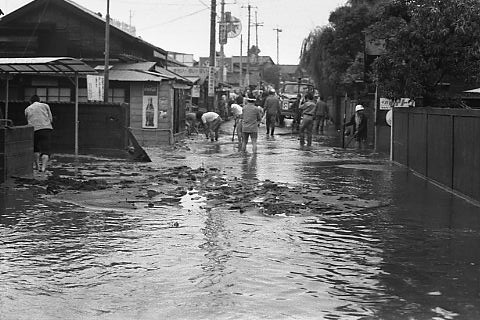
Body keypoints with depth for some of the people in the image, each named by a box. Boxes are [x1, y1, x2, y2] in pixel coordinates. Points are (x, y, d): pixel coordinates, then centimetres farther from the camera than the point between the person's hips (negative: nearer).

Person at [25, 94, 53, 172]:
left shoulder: (27, 109, 18)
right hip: (47, 128, -1)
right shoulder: (45, 105, 14)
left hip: (34, 130, 1)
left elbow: (28, 122, 16)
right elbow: (51, 119, 11)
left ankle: (37, 165, 23)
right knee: (45, 149, -3)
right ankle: (43, 167, -17)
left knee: (36, 148, 21)